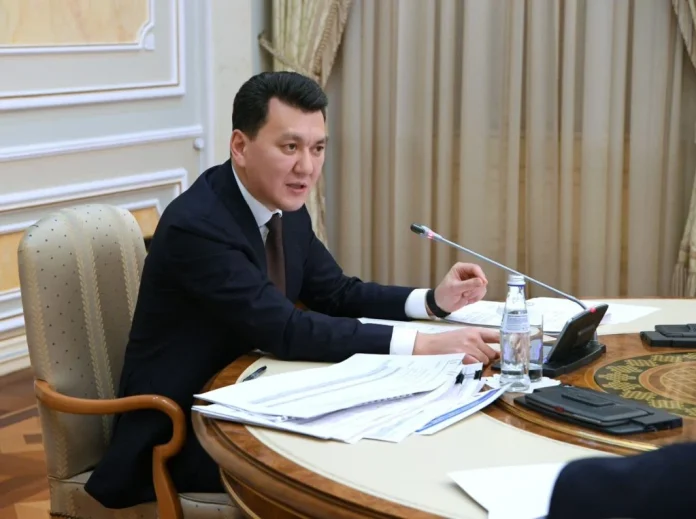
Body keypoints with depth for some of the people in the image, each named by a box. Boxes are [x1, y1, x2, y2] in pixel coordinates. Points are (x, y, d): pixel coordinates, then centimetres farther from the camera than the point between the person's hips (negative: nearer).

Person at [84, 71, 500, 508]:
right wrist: (424, 345, -36)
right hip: (178, 429, -8)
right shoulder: (195, 226, -26)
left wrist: (433, 301, -7)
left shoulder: (287, 209, 1)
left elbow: (335, 294, 10)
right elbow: (286, 331, -31)